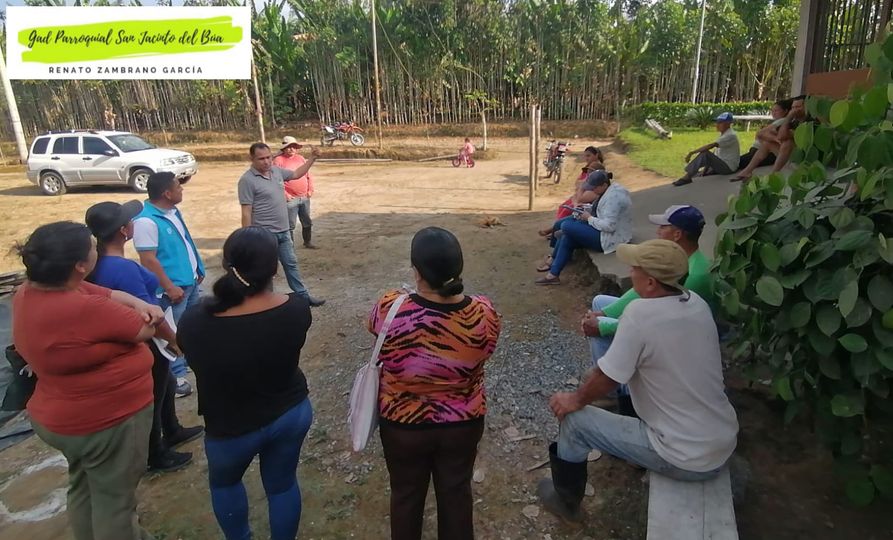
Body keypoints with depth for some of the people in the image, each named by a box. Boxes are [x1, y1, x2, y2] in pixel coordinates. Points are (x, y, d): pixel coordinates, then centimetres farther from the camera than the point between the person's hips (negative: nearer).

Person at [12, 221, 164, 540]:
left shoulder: (29, 292, -5)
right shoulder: (86, 309, -35)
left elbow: (109, 294, 0)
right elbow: (146, 330, -21)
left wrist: (139, 304, -17)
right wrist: (146, 315, 0)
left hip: (62, 418, 10)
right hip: (108, 421, -9)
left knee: (84, 490, 29)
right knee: (114, 500, 13)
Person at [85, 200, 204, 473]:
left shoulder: (99, 263, -2)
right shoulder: (123, 269, -32)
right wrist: (175, 339, -12)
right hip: (144, 346, -9)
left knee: (166, 385, 28)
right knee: (153, 398, 11)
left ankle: (172, 432, 49)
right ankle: (156, 456, 32)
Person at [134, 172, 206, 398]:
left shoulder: (173, 211, 6)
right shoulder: (146, 221, -23)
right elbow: (148, 260, -24)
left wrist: (197, 269, 18)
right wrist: (170, 287, -22)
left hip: (190, 280, 9)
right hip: (174, 287, -9)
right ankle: (177, 376, 15)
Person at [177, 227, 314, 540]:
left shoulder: (196, 322, -27)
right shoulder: (296, 308, -22)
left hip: (233, 426, -1)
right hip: (292, 412, 2)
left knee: (223, 481, 30)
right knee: (282, 484, 24)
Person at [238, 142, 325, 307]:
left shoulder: (276, 170, 4)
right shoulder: (247, 180, -17)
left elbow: (296, 174, 23)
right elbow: (246, 212, -17)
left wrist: (312, 158, 14)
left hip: (283, 231, 7)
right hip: (264, 235, -7)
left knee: (291, 264, 17)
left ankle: (303, 296, 29)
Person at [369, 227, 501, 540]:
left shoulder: (391, 309, -28)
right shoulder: (484, 312, -23)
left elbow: (373, 325, -4)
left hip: (404, 424, -1)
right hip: (464, 423, 1)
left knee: (406, 494, 25)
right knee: (456, 492, 25)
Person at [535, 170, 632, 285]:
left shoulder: (613, 196, -24)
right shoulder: (612, 188, 8)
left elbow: (609, 226, -29)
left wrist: (589, 218, -15)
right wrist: (588, 213, 1)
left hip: (610, 239, -11)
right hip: (606, 233, 11)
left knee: (566, 226, -12)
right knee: (568, 238, 0)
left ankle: (552, 259, 8)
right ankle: (553, 274, 4)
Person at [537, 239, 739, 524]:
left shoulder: (641, 312, -25)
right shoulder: (697, 303, -2)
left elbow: (607, 378, -16)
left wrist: (575, 400, 3)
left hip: (686, 459, -8)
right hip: (724, 446, 8)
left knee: (574, 419, 1)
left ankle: (566, 501, 26)